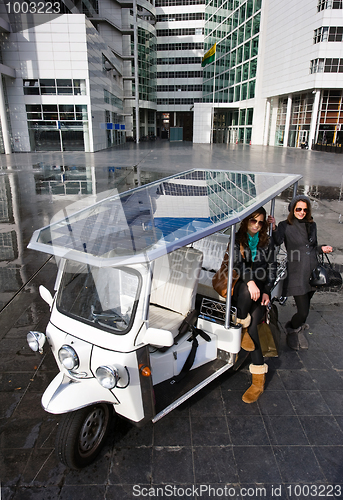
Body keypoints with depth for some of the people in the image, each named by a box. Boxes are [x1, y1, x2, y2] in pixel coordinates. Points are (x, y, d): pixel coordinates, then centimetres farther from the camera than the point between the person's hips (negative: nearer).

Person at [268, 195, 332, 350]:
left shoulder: (312, 225, 12)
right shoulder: (285, 226, -4)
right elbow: (278, 241, -23)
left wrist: (322, 248, 2)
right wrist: (274, 227, -41)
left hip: (312, 271, 6)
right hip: (297, 273, -5)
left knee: (305, 306, 15)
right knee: (303, 312, -6)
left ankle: (297, 327, 43)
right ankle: (293, 330, 24)